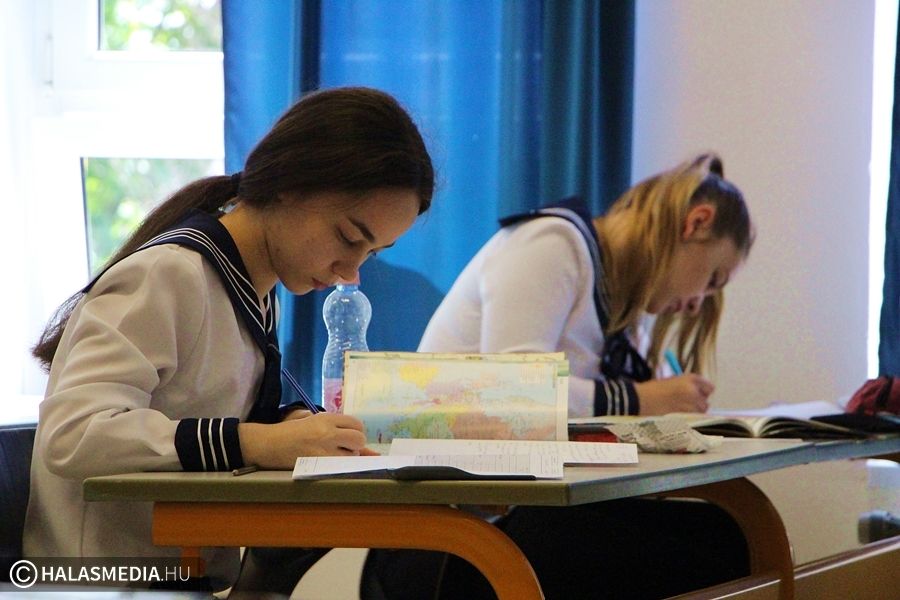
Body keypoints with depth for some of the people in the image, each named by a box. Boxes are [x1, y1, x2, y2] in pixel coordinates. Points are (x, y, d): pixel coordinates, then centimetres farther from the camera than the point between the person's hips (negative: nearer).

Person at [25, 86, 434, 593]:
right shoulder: (166, 276, -13)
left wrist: (288, 425, -5)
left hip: (202, 578, 8)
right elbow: (71, 435, -25)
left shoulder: (258, 296, 13)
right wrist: (257, 441, -28)